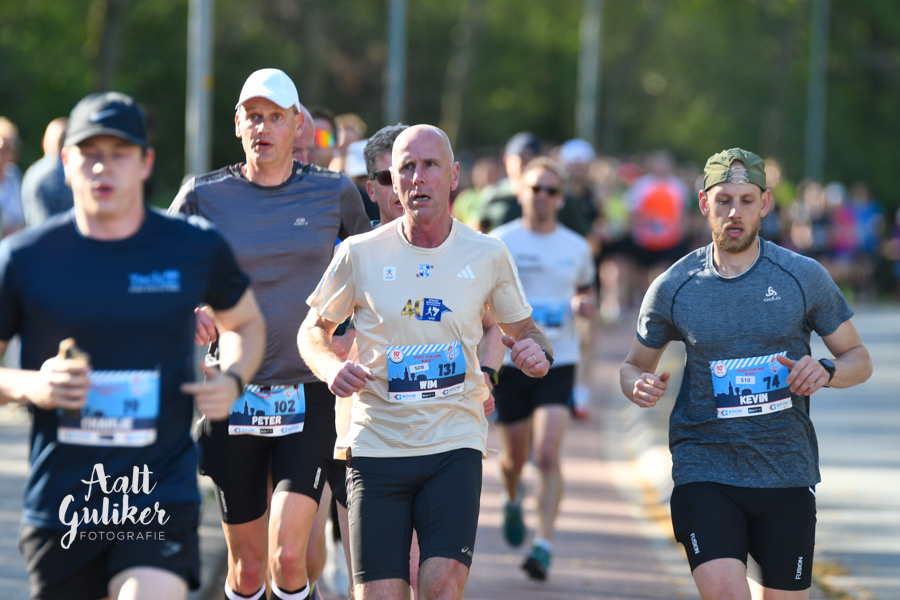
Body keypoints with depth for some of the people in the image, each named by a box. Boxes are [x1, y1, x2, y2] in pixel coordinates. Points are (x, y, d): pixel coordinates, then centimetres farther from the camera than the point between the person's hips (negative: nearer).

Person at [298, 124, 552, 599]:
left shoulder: (487, 256, 2)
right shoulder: (360, 254, -1)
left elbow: (522, 329, 16)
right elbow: (313, 329, 11)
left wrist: (537, 353, -9)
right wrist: (332, 368, -12)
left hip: (455, 447, 0)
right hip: (376, 448, 0)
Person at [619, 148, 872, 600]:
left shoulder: (804, 277, 0)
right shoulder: (672, 287, 1)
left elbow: (859, 359, 8)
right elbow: (634, 366, 14)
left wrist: (826, 371, -15)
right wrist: (640, 387, -10)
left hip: (787, 473, 1)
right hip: (704, 471, -1)